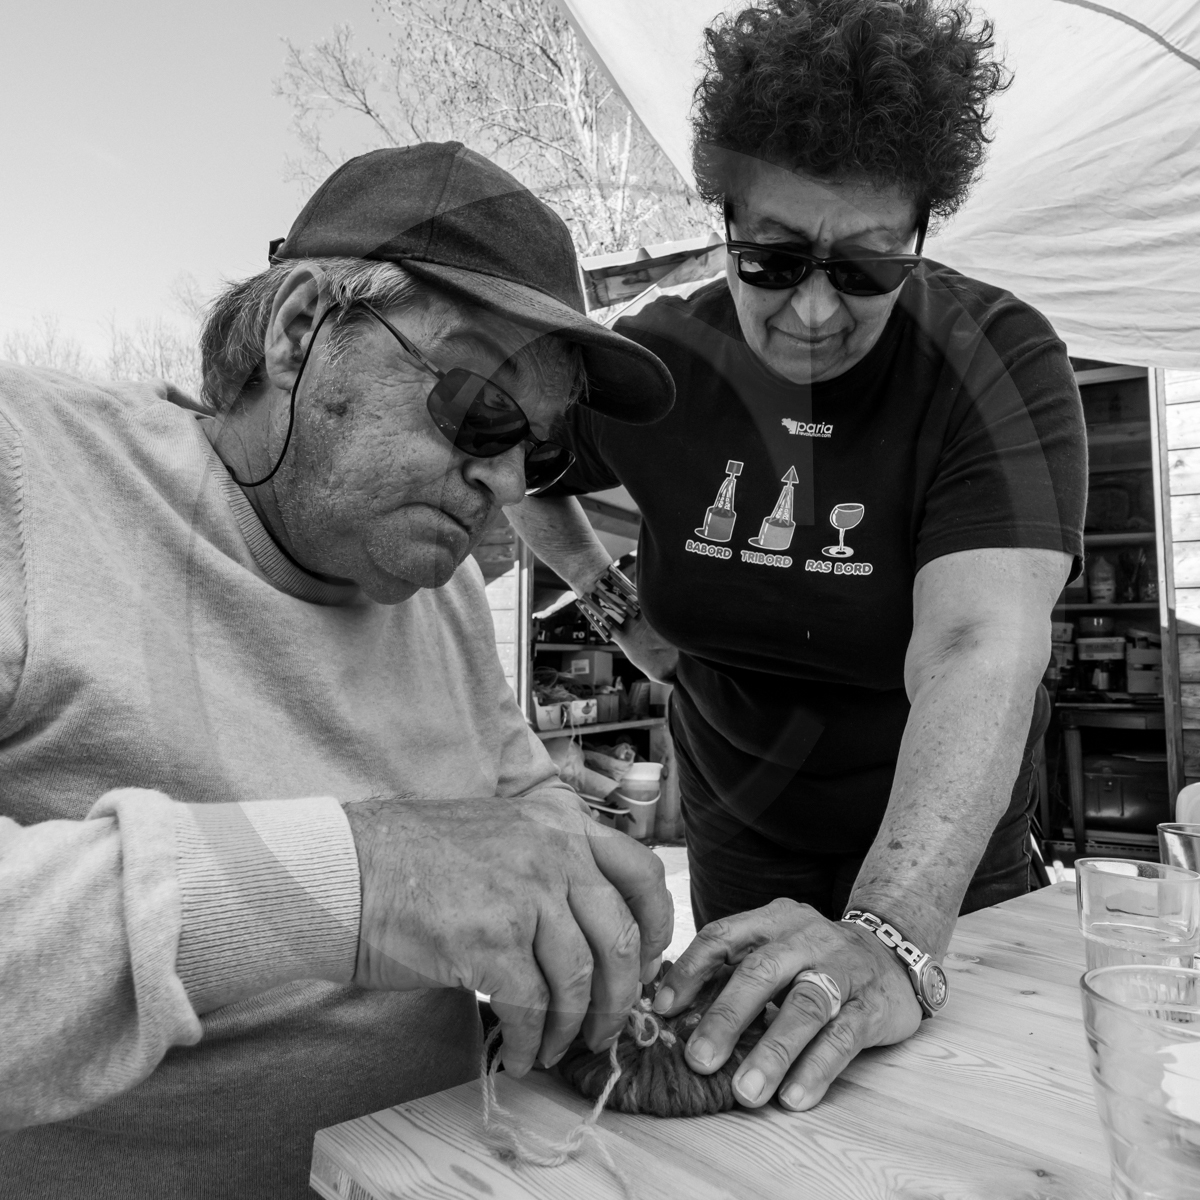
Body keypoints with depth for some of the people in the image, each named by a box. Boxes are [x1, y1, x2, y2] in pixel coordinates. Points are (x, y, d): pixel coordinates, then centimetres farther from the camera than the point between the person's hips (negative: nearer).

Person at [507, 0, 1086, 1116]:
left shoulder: (1001, 364, -22)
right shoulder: (655, 361, -12)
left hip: (938, 828, -1)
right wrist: (616, 605, -5)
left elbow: (981, 645, -36)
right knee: (744, 1077, 20)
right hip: (739, 820, 2)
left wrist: (895, 934, -48)